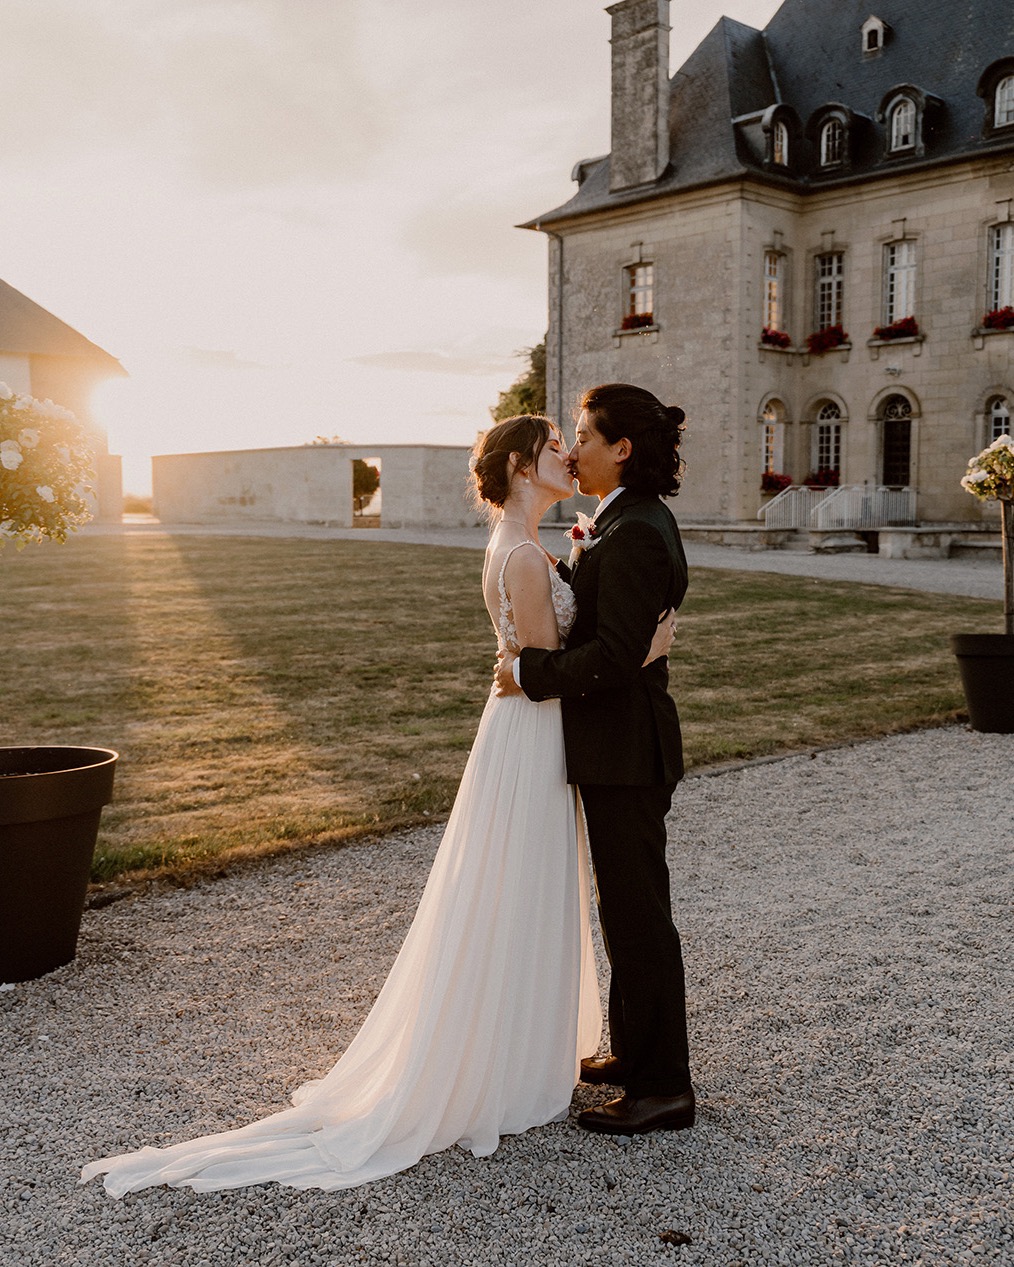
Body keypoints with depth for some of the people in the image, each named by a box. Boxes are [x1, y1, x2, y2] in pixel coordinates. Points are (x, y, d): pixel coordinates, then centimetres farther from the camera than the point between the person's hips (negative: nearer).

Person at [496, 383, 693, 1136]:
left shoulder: (631, 535, -21)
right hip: (620, 743, 10)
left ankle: (663, 1087, 14)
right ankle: (636, 1053, 35)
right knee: (629, 910, 20)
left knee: (638, 916, 0)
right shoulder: (637, 521, 12)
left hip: (624, 750, -10)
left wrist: (530, 673, -16)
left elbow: (614, 655, -26)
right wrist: (586, 560, 6)